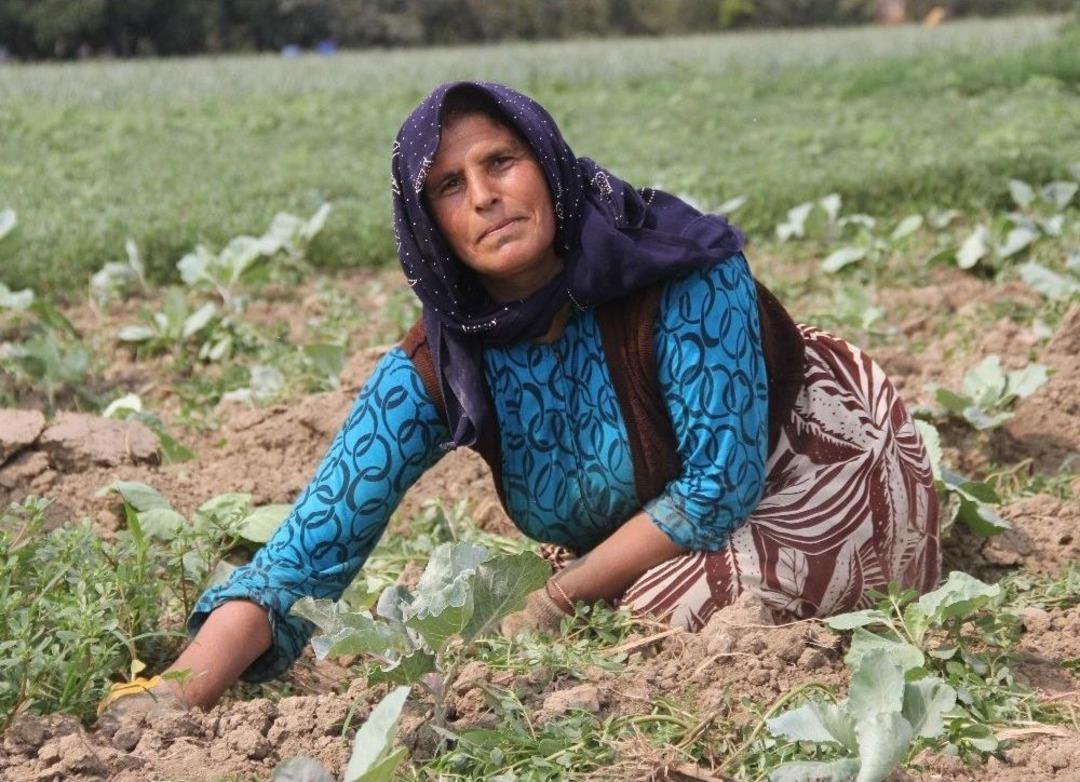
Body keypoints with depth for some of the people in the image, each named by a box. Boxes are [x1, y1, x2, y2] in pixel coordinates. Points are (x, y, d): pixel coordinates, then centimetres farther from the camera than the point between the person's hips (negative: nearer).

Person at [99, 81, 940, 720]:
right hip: (652, 537, 5)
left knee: (654, 616, -25)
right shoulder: (436, 372, -20)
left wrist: (554, 604, -26)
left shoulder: (682, 265, -31)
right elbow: (304, 554, -26)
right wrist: (167, 703, -40)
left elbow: (721, 483, -28)